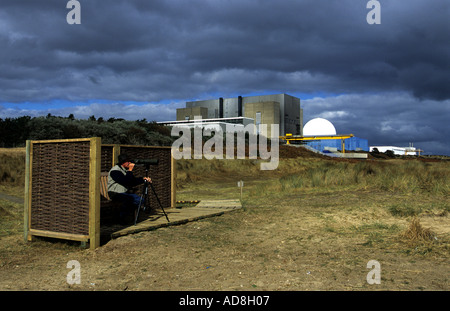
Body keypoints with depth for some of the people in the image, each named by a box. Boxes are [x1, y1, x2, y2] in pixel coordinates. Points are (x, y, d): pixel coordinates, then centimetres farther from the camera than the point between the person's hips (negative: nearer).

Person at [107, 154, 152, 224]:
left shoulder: (126, 170, 14)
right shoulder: (115, 171, -14)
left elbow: (133, 181, 15)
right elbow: (125, 181, -26)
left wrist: (143, 179, 0)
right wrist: (130, 170, -21)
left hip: (125, 192, 9)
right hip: (115, 194, -9)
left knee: (140, 200, -10)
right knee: (129, 199, -34)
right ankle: (121, 217, -14)